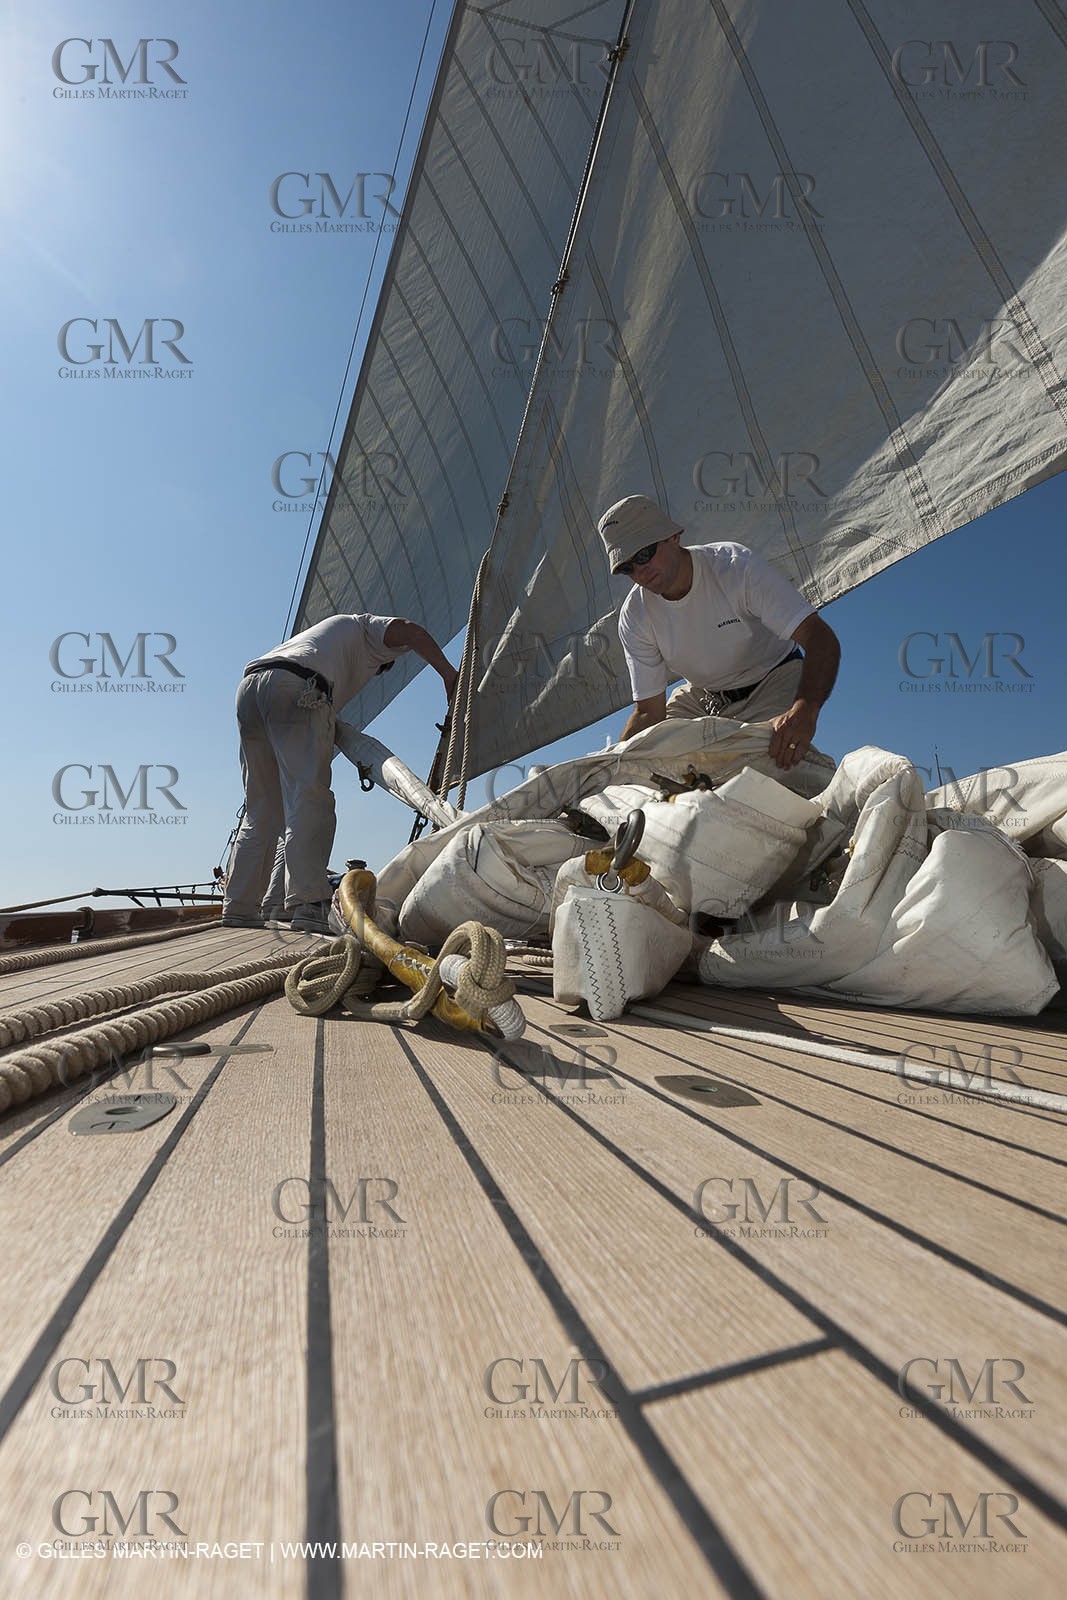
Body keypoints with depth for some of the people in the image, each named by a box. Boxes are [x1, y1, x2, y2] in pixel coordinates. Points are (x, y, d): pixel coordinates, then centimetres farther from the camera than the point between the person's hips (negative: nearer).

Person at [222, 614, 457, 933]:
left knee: (260, 809, 9)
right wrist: (448, 674, 3)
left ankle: (239, 909, 9)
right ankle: (309, 904, -26)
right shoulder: (364, 628, 24)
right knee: (309, 798, -15)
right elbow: (409, 631, 2)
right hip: (295, 687, -8)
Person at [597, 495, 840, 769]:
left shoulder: (737, 566, -25)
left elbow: (822, 639, -32)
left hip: (772, 682, -3)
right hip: (701, 697, 4)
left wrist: (804, 709, -53)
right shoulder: (634, 618, -14)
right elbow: (649, 712, -12)